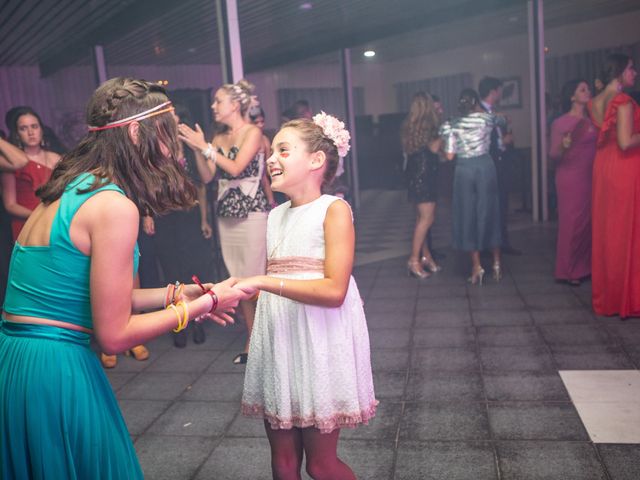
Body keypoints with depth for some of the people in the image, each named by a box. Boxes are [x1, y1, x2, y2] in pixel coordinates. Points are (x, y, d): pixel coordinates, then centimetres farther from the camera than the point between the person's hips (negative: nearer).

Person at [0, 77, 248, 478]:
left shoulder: (69, 189, 7)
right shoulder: (114, 205, -20)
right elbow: (114, 335, -17)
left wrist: (176, 294, 13)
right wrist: (205, 304, -8)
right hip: (56, 369, -9)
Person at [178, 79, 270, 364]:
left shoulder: (253, 132, -5)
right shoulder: (219, 139, 12)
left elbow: (236, 168, -17)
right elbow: (207, 177, 7)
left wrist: (204, 146, -14)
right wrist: (196, 148, -3)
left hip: (252, 213, -6)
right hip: (226, 215, 6)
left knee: (256, 279, -4)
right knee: (239, 281, 8)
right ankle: (252, 341, 18)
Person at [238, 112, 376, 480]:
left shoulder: (334, 209, -9)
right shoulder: (276, 216, 10)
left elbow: (334, 290, -20)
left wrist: (262, 282, -21)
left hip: (319, 343, -6)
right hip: (278, 342, 6)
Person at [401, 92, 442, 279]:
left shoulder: (409, 126, 10)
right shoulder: (428, 125, -13)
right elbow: (434, 147, -15)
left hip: (415, 175, 9)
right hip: (424, 174, -9)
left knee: (421, 218, 12)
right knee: (427, 218, -7)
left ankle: (426, 256, 19)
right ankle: (414, 260, -7)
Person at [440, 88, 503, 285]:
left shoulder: (452, 125, -3)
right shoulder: (487, 119, 1)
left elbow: (449, 156, -4)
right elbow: (502, 120, 25)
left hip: (464, 169, -1)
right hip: (485, 166, 1)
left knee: (468, 215, 7)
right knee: (489, 213, 10)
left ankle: (477, 266, 6)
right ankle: (497, 264, 15)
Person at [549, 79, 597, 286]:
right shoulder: (560, 123, -6)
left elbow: (600, 145, 16)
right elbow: (553, 155, -8)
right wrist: (563, 147, -27)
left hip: (592, 177, 6)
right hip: (571, 178, -5)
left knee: (591, 221, 6)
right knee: (572, 223, -2)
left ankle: (587, 266, 18)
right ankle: (569, 271, 7)